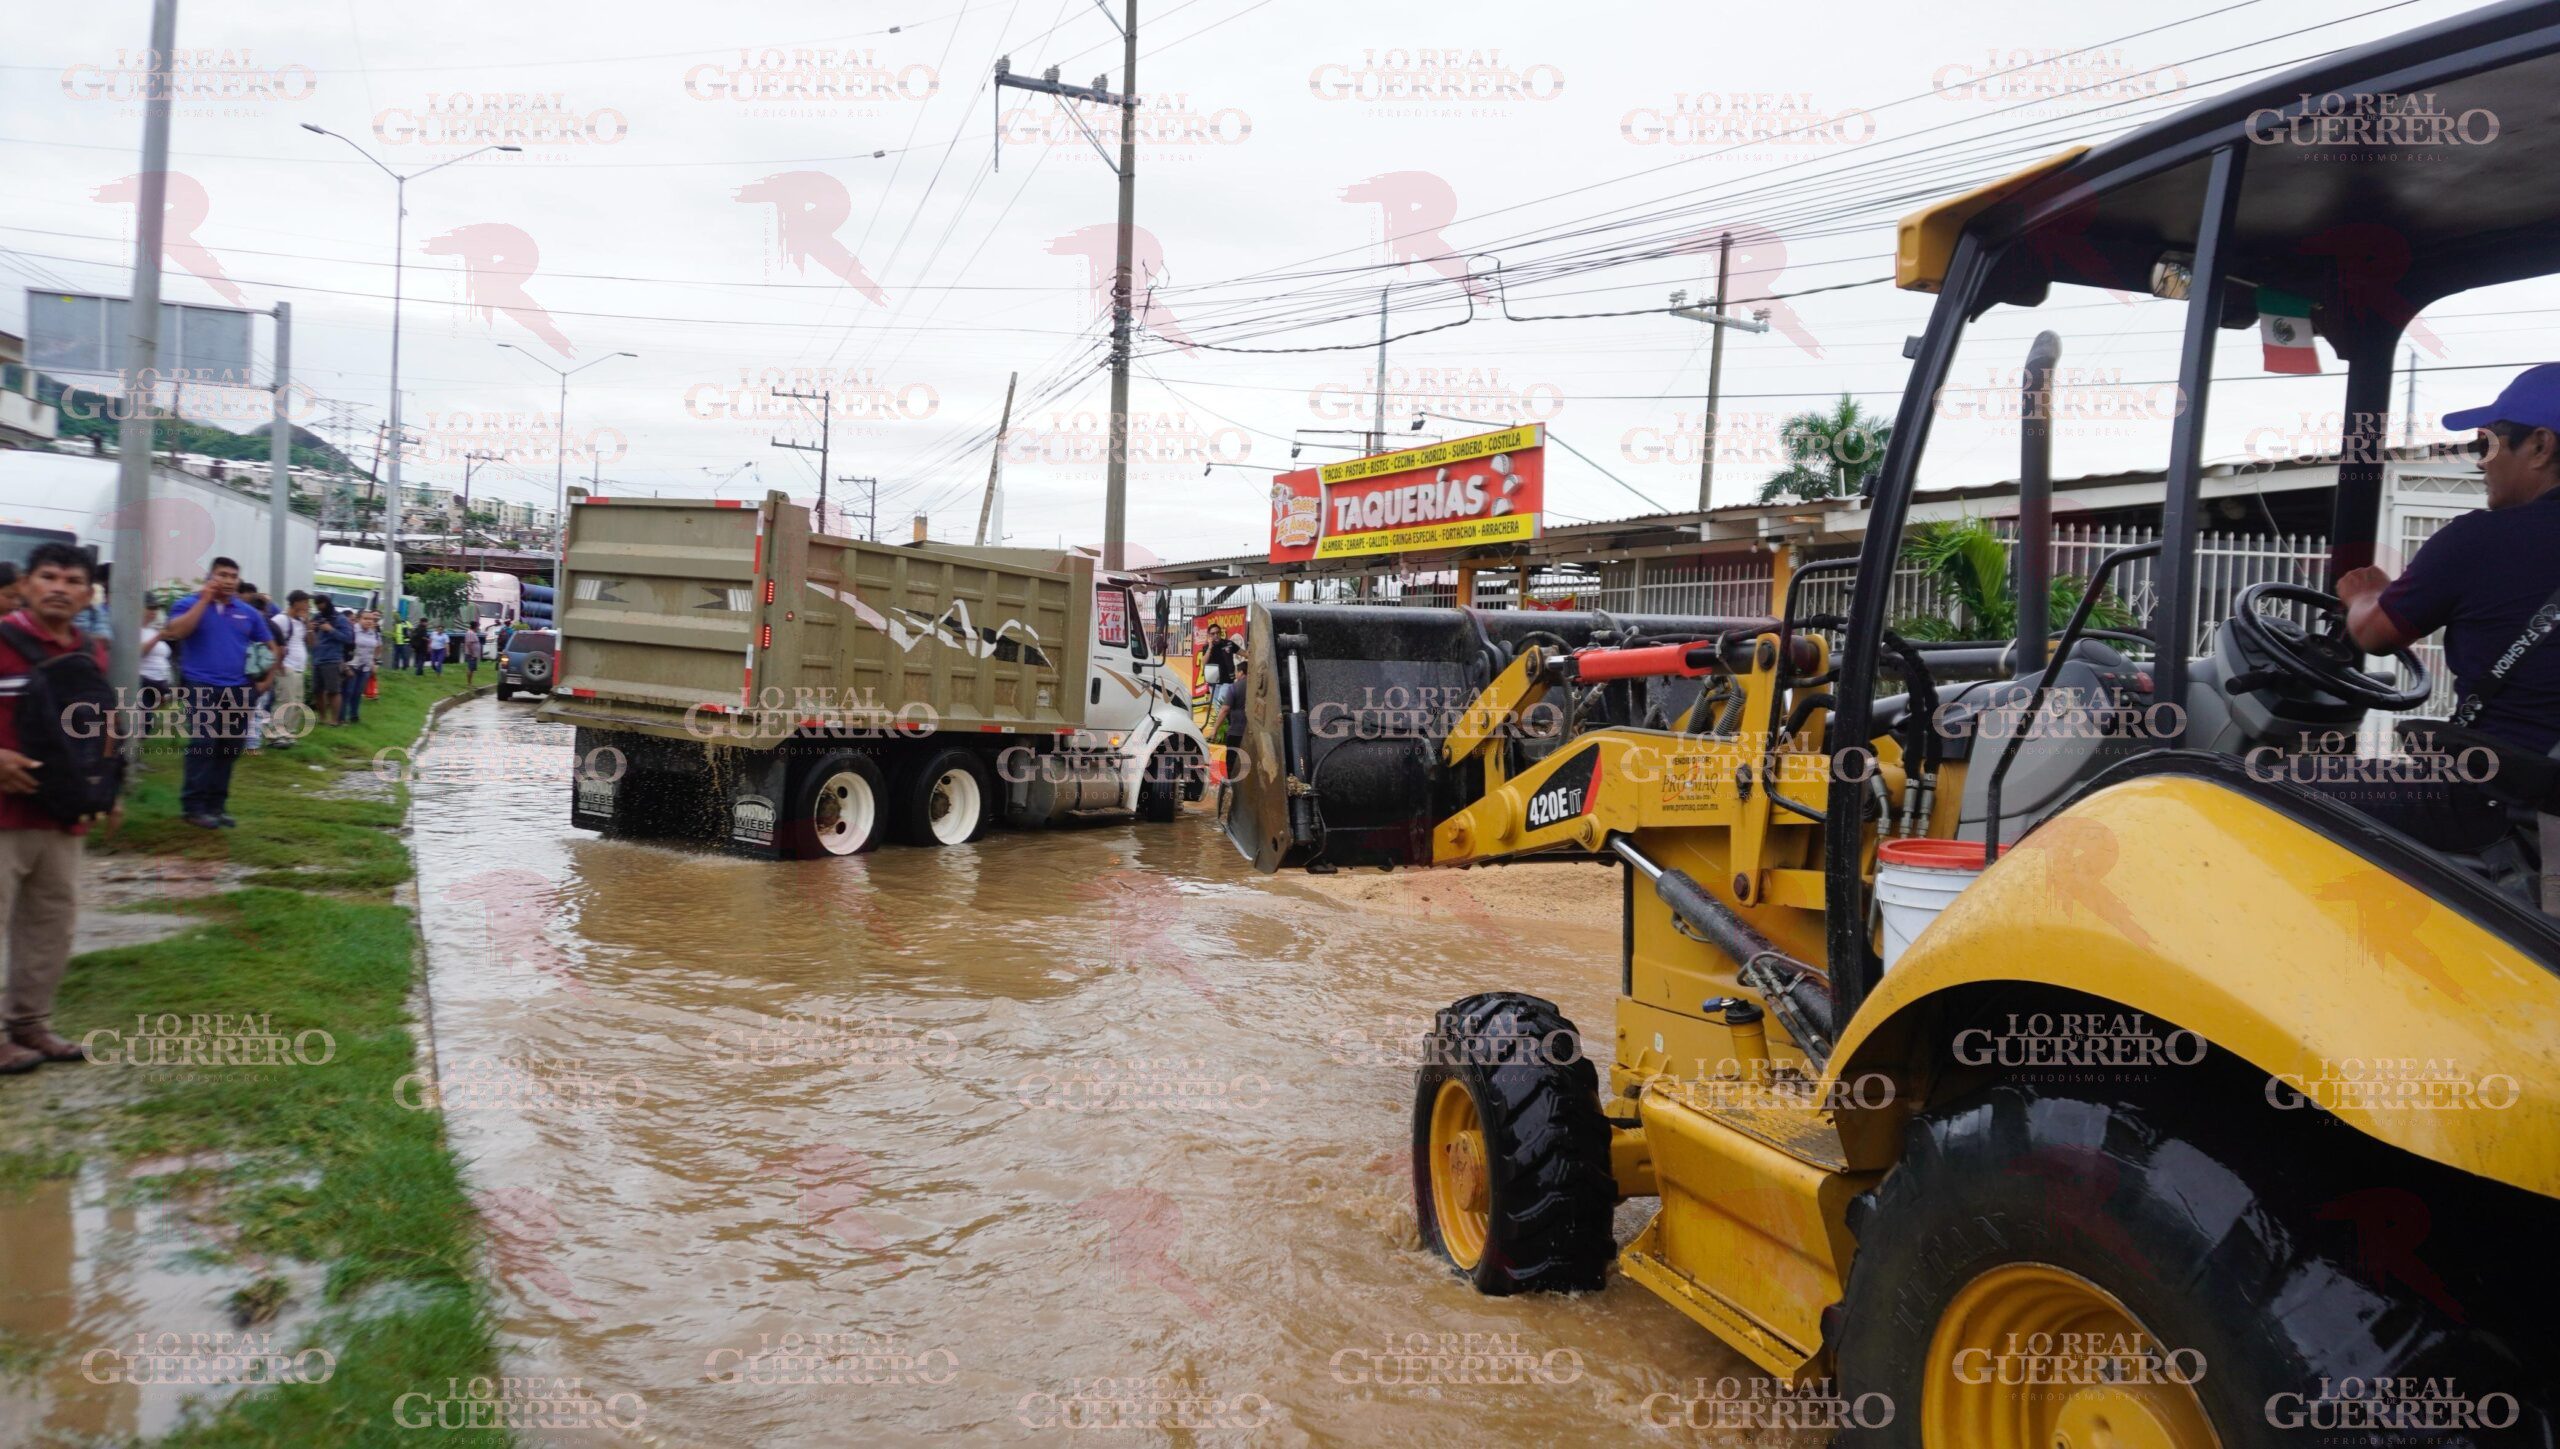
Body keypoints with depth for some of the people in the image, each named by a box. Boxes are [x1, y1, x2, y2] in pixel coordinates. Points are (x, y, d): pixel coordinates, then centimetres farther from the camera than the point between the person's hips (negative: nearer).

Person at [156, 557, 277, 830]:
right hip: (202, 688, -4)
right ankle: (193, 806, -7)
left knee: (229, 748, 8)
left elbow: (270, 646, 19)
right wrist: (204, 599, -14)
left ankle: (216, 804, 17)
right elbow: (174, 632, -18)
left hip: (238, 690, 4)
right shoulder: (189, 604, 1)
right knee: (202, 745, -12)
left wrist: (268, 679, 7)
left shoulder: (247, 613, 11)